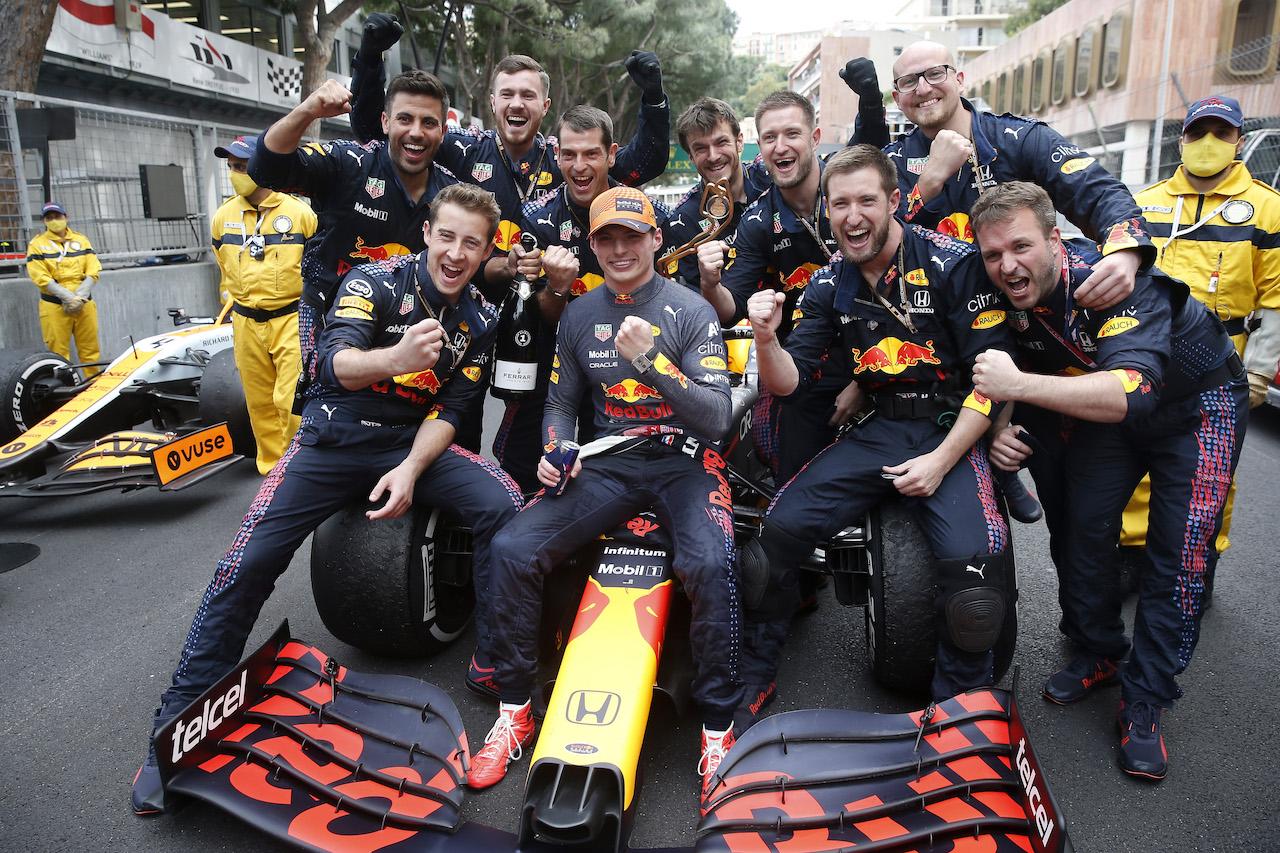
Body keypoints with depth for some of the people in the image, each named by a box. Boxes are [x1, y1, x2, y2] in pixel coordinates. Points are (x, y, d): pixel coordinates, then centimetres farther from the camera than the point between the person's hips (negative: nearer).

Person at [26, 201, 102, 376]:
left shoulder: (81, 240, 11)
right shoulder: (37, 244, 4)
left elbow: (94, 271, 3)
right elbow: (41, 277, -5)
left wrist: (79, 296, -10)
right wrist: (68, 297, -15)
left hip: (85, 304, 2)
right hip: (54, 307, -2)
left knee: (90, 349, 5)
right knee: (58, 352, -1)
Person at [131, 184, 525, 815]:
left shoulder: (480, 320, 2)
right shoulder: (376, 280, -9)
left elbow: (449, 411, -1)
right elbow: (334, 363, -25)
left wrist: (411, 468, -18)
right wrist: (395, 357, -47)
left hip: (413, 442, 3)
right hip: (333, 439, -2)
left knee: (502, 505, -22)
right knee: (248, 564, -16)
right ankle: (178, 725, 3)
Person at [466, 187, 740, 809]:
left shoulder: (691, 312, -3)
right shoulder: (579, 315, 10)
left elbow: (716, 419, -10)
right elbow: (562, 401, 18)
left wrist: (651, 361, -23)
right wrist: (554, 453, -3)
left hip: (682, 461, -3)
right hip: (605, 464, 3)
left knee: (710, 561, -34)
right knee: (511, 548, -19)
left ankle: (718, 727, -13)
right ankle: (514, 711, 0)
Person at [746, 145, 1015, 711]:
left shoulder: (954, 263, -7)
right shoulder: (829, 285, 5)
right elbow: (789, 382, 1)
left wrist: (942, 460, -16)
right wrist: (767, 339, -21)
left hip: (952, 430, -3)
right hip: (877, 430, 3)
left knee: (971, 556, -28)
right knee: (781, 525, -16)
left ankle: (961, 704, 1)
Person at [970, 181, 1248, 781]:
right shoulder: (1010, 302, -15)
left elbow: (1133, 392, -47)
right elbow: (1025, 382, 0)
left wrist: (1020, 385, -53)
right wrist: (1011, 429, -20)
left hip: (1196, 404, -5)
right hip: (1107, 408, 5)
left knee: (1179, 556, -10)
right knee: (1082, 526, 0)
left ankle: (1145, 700, 3)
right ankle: (1098, 656, 21)